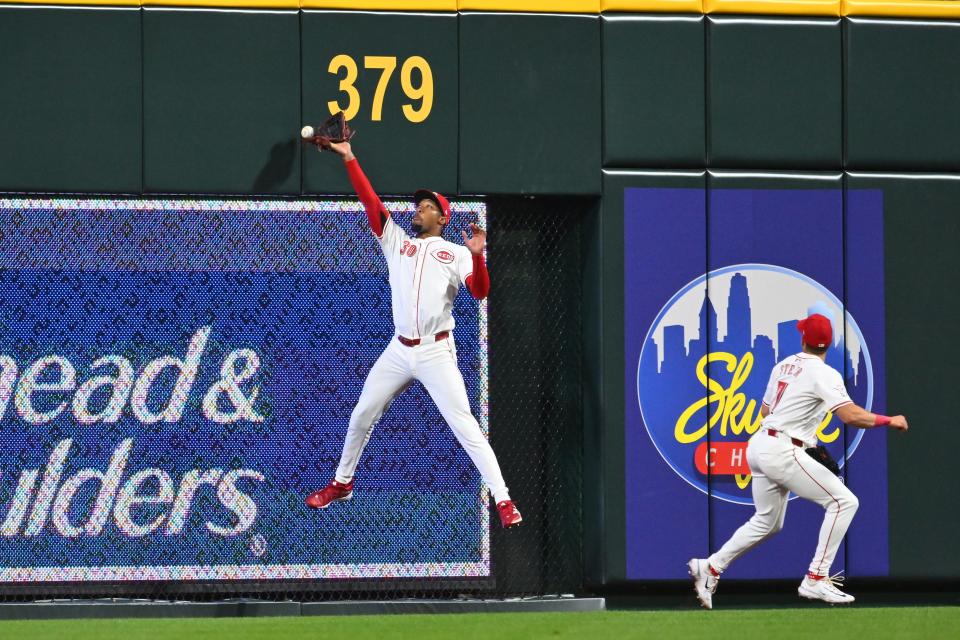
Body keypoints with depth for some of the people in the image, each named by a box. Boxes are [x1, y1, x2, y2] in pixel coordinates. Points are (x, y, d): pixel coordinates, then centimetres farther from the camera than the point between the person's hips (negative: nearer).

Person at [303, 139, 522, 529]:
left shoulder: (456, 253, 2)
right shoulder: (397, 242, 12)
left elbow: (480, 292, -11)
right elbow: (370, 200, 6)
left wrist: (477, 256, -29)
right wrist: (349, 158, -1)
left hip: (436, 353, -5)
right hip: (399, 351, 5)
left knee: (464, 426, -12)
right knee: (361, 416, 12)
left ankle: (503, 500, -13)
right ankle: (342, 483, 32)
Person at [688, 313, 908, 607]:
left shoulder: (783, 366, 14)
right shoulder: (824, 373, -11)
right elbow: (851, 415, -22)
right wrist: (889, 421, -9)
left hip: (758, 445, 8)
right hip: (783, 451, -8)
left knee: (767, 522, 23)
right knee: (844, 501, -6)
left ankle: (711, 567, 19)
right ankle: (815, 580, -10)